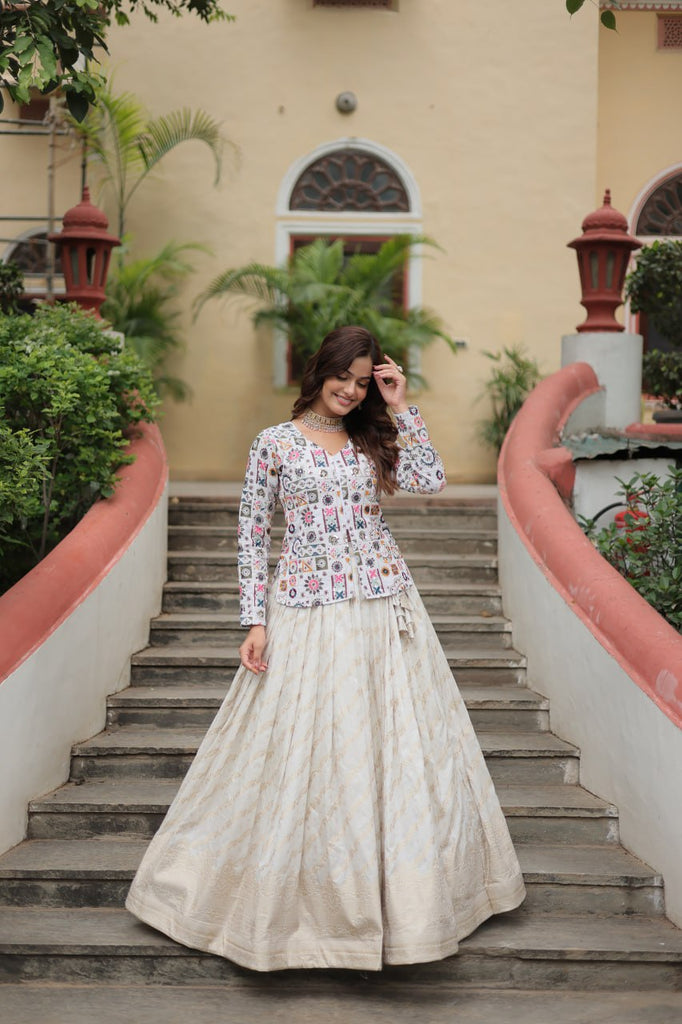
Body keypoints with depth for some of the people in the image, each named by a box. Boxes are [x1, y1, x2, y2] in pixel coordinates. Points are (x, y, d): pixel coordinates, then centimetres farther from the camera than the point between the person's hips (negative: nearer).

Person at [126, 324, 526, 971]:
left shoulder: (373, 441, 10)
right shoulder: (276, 443, 1)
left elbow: (431, 480, -6)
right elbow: (252, 534, 0)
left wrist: (400, 408, -4)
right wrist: (256, 620, -6)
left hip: (384, 610, 3)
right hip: (307, 613, -3)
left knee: (396, 746, 7)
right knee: (305, 752, 2)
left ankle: (395, 892, 23)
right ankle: (303, 897, 20)